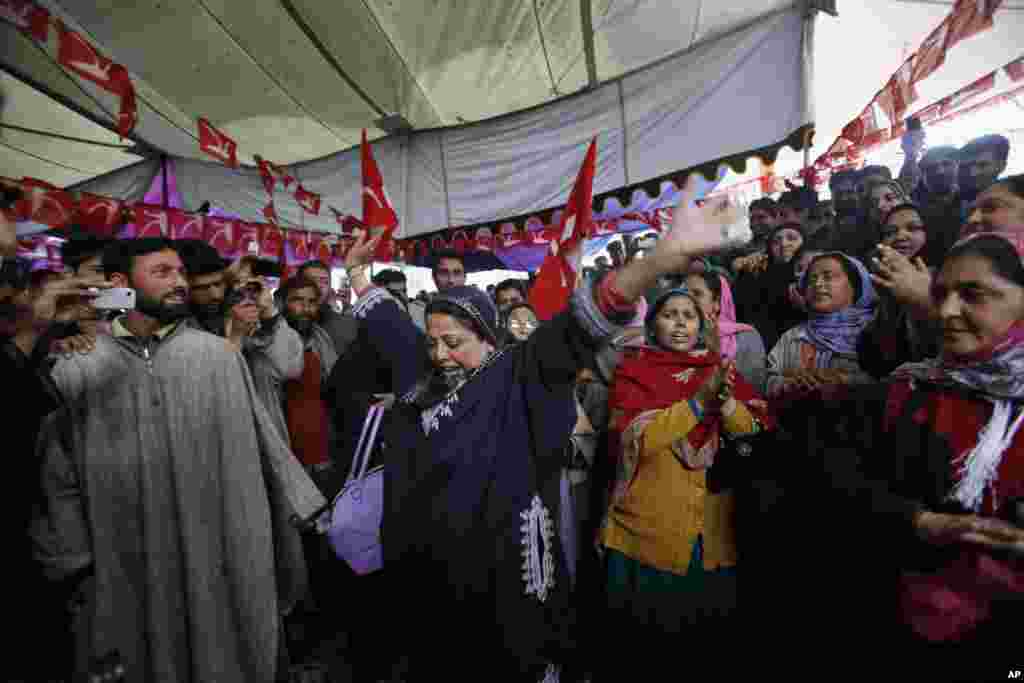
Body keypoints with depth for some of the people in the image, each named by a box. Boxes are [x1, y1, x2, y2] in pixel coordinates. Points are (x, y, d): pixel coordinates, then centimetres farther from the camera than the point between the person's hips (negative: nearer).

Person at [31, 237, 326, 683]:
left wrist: (309, 508, 0)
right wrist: (75, 564, -1)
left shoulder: (219, 355, -4)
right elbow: (58, 478, 3)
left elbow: (262, 441, -1)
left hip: (219, 555, 0)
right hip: (124, 567, 1)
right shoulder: (75, 369, -2)